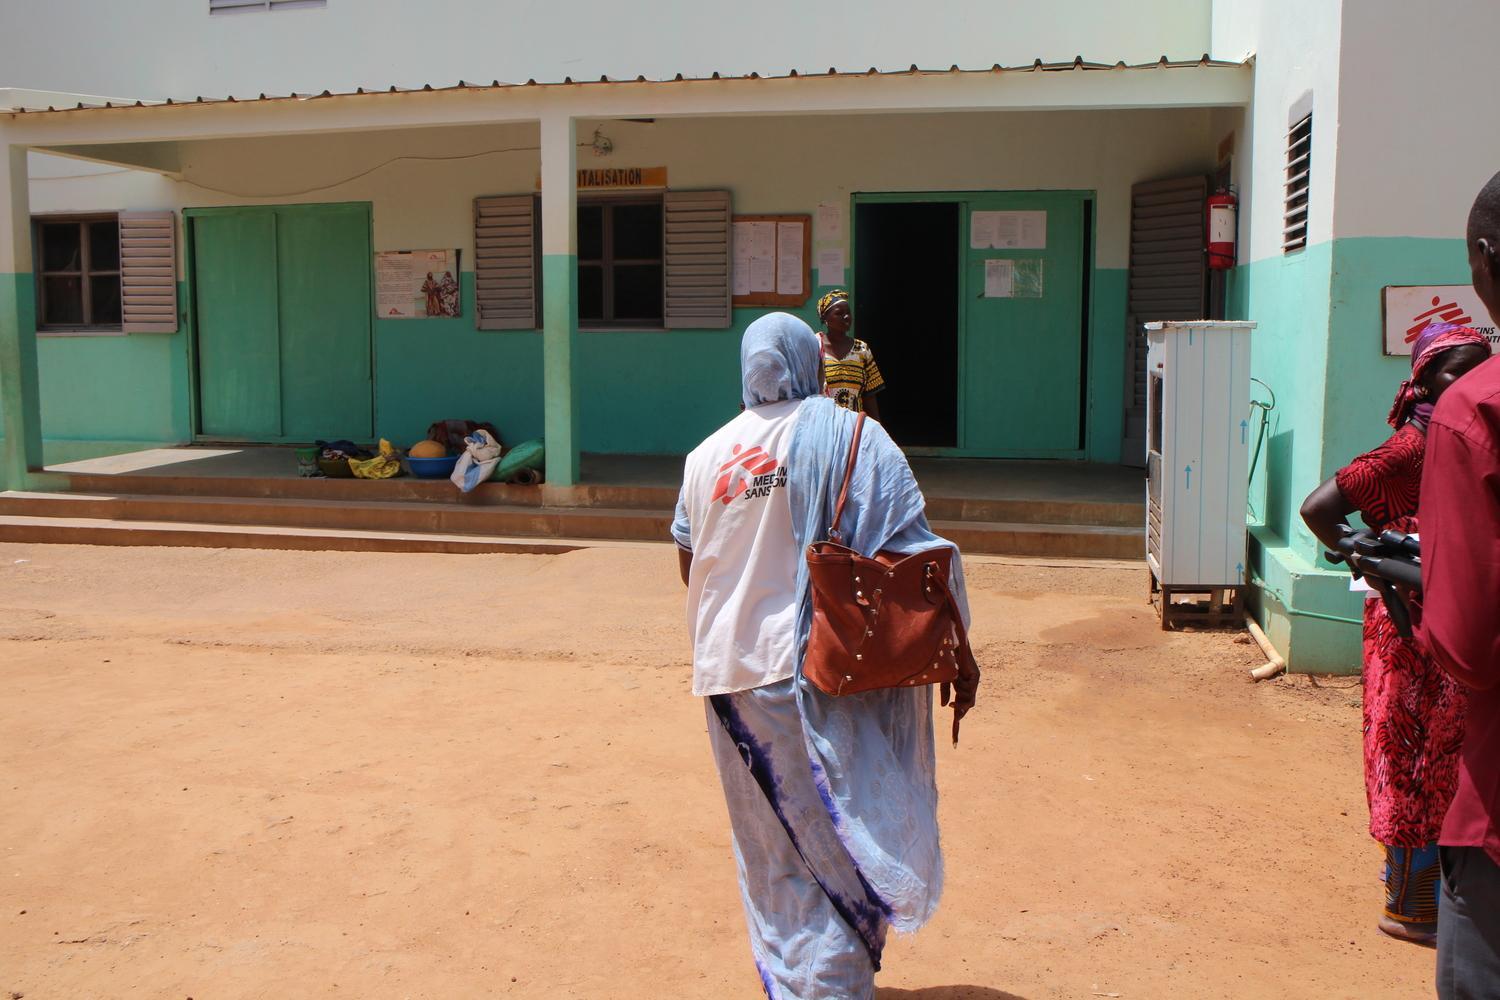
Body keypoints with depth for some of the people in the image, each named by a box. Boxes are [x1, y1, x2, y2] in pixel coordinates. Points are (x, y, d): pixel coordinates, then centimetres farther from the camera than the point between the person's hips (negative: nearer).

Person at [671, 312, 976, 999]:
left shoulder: (708, 454, 5)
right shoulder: (855, 439, -7)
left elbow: (688, 562, 15)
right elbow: (915, 556, -11)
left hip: (731, 672, 5)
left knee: (769, 851, 17)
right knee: (837, 845, 5)